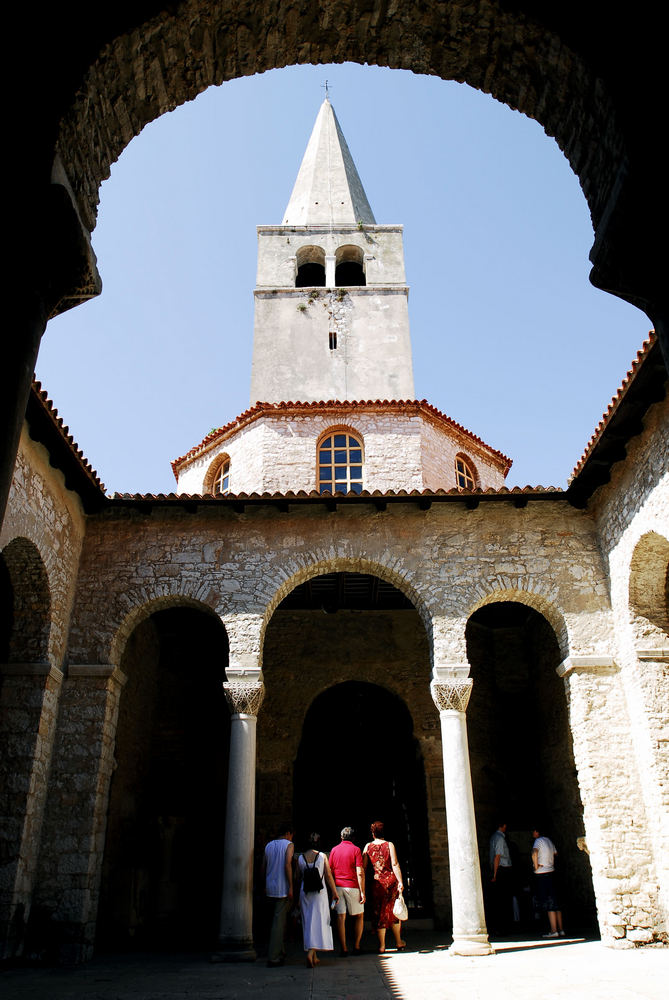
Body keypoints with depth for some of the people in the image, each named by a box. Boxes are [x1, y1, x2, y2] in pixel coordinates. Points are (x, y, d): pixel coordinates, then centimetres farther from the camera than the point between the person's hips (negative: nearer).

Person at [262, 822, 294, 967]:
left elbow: (263, 868, 13)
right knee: (279, 922, -4)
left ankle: (279, 951, 25)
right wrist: (291, 887, -16)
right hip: (282, 889, -6)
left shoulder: (269, 845, 12)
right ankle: (273, 958, -5)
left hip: (270, 889, 6)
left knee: (276, 920, 18)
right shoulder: (288, 845, -6)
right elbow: (287, 865, -17)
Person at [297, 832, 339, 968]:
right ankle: (311, 952, -17)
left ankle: (314, 957, 19)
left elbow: (298, 877, 6)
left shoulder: (300, 858, 0)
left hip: (304, 892, 3)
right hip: (319, 892, -3)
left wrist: (297, 897, 17)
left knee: (308, 922, 13)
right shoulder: (322, 856, -7)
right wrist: (334, 892, 6)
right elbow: (329, 876, -4)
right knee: (319, 921, 1)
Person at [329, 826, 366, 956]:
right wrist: (362, 891, -8)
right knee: (359, 916, 14)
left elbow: (330, 872, 8)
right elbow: (360, 873, -10)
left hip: (337, 887, 3)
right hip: (352, 886, -3)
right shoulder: (356, 850, -4)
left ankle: (343, 949, 3)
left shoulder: (334, 850, 8)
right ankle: (356, 946, 13)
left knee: (340, 917, 4)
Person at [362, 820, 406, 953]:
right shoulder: (389, 845, -2)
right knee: (394, 912, 15)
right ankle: (398, 941, 24)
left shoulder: (368, 846, 1)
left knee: (379, 913, 8)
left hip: (377, 882, 0)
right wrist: (400, 882, -10)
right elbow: (395, 864, -9)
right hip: (391, 880, 0)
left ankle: (382, 945, 8)